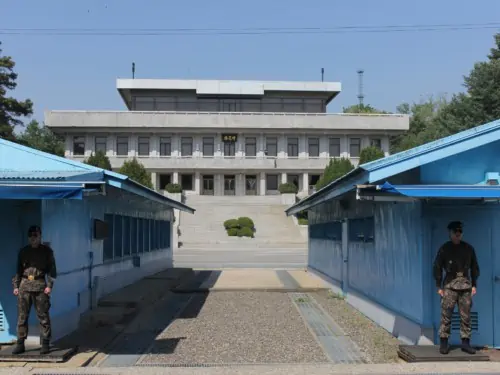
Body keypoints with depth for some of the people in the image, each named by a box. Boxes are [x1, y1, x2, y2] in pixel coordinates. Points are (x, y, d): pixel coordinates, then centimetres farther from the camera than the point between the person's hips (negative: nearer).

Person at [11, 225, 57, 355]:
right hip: (24, 285, 3)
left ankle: (45, 344, 4)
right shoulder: (23, 251, 13)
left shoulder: (47, 251, 5)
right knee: (22, 316, 3)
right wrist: (16, 285, 7)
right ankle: (20, 343, 9)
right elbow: (18, 269, 15)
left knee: (43, 316, -2)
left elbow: (51, 269, 2)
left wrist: (49, 285, -7)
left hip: (40, 285, -3)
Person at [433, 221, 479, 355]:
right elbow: (437, 268, 4)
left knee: (466, 315, 3)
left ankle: (465, 342, 11)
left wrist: (474, 285, 9)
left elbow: (474, 267, 15)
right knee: (446, 315, -4)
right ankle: (443, 343, 1)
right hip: (450, 285, -2)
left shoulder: (468, 248, 10)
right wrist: (439, 286, -1)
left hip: (465, 285, 2)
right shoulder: (444, 249, 3)